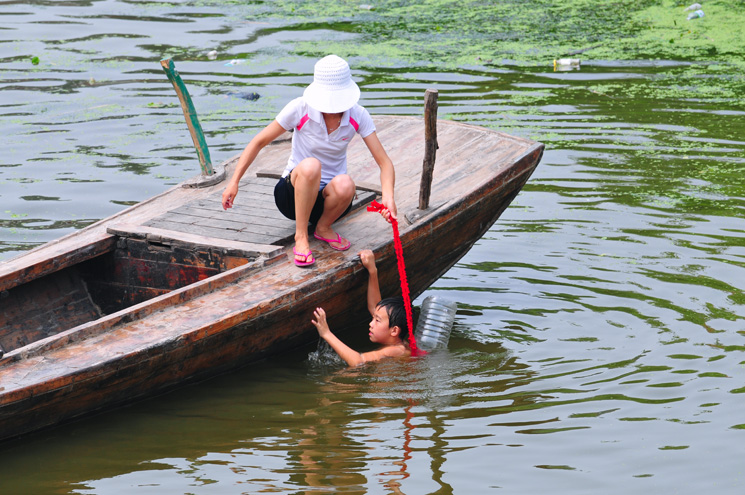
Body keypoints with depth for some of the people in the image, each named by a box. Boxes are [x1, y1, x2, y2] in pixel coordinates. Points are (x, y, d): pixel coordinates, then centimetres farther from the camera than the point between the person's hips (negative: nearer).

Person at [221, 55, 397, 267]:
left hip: (328, 199, 2)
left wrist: (388, 196, -31)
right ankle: (301, 237, -21)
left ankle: (323, 227, -6)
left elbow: (384, 163, -11)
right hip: (293, 193, -1)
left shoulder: (358, 117, -10)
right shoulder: (300, 108, -15)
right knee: (310, 166, -38)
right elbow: (259, 142, -7)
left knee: (344, 185, -37)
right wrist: (234, 181, -14)